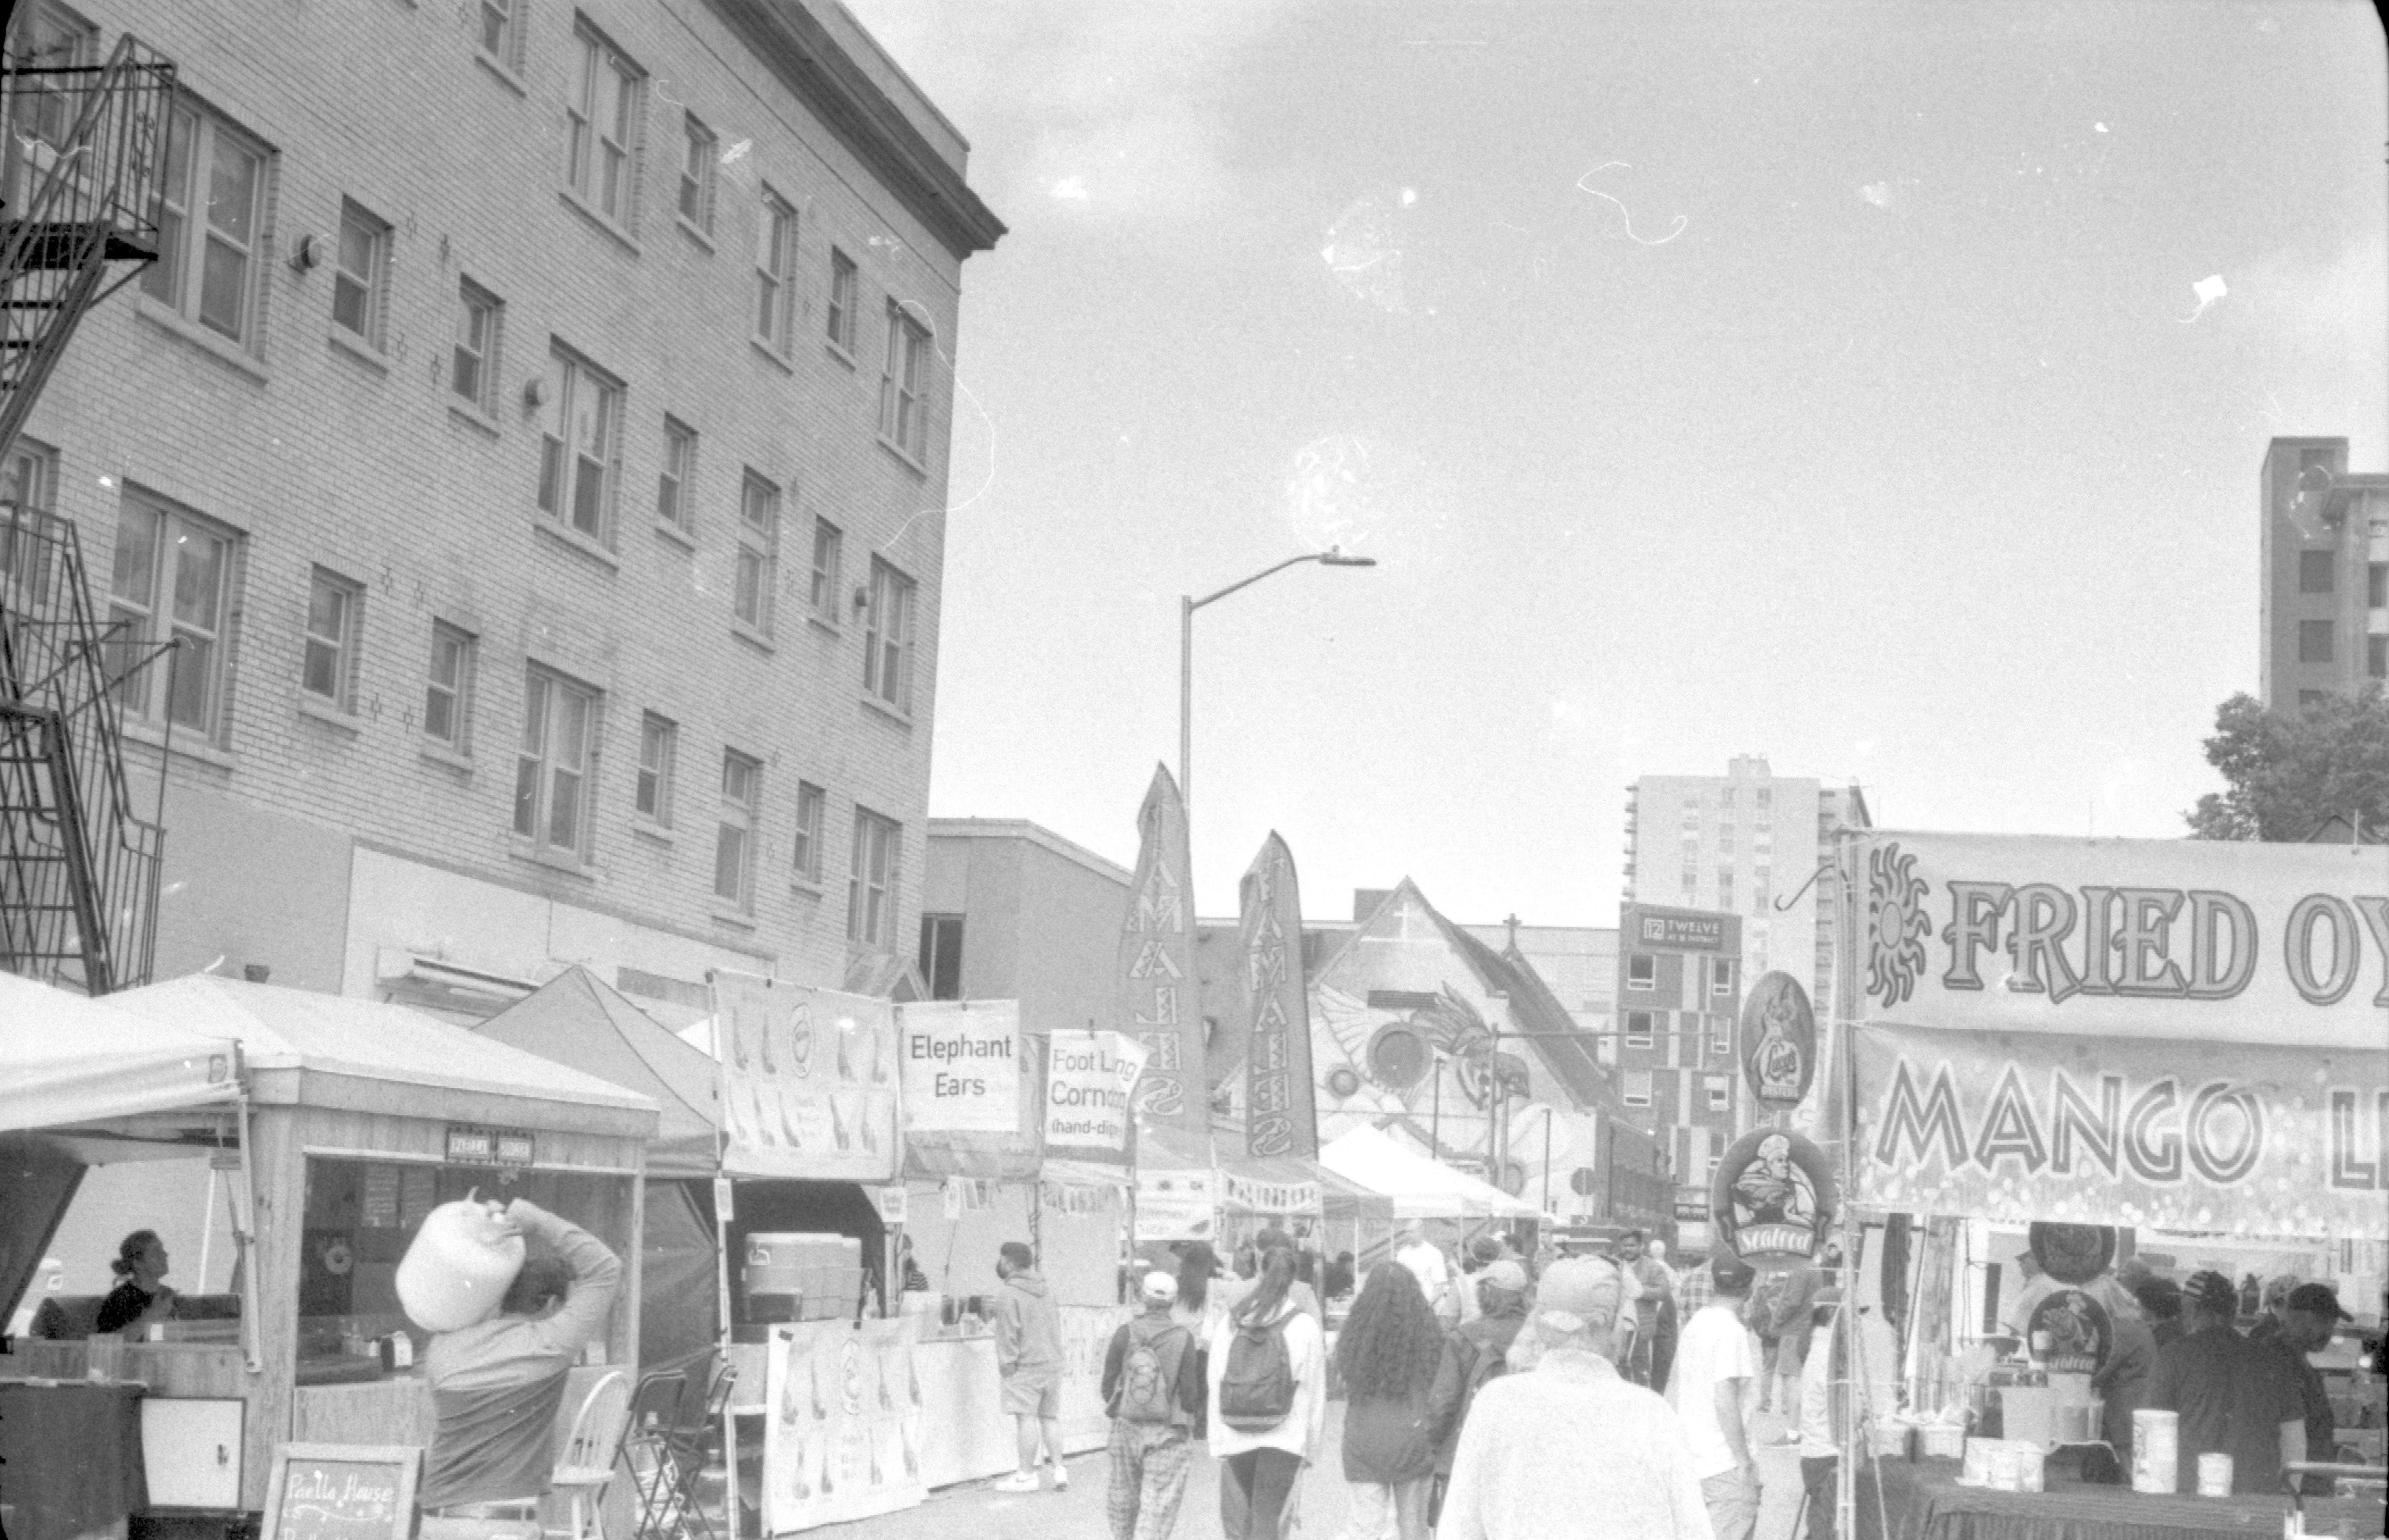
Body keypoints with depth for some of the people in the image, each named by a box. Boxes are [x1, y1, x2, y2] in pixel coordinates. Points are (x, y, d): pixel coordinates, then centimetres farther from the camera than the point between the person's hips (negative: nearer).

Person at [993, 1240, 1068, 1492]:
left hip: (1026, 1367, -8)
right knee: (1050, 1417, 13)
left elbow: (1008, 1334, -13)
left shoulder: (1009, 1295, -10)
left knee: (1027, 1419, -5)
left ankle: (1026, 1476, -3)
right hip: (1053, 1362, 8)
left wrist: (1006, 1365, -7)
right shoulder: (1046, 1291, 15)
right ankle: (1059, 1470, 10)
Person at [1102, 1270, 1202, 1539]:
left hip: (1126, 1427, 2)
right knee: (1158, 1506, 0)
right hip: (1167, 1435, -2)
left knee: (1123, 1498, 18)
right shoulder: (1183, 1338, -10)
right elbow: (1190, 1393, -9)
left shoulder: (1125, 1334, -6)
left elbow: (1108, 1386, -2)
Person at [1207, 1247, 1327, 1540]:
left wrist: (1219, 1444, 8)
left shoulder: (1229, 1323, 3)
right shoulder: (1305, 1327, -5)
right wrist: (1312, 1448, 6)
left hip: (1236, 1439, 2)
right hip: (1284, 1439, -2)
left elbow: (1215, 1385, 3)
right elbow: (1313, 1393, -2)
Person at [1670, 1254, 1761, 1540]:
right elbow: (1725, 1400, -21)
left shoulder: (1694, 1325, 11)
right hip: (1725, 1463, -9)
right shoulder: (1732, 1330, -15)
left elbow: (1675, 1393, 17)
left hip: (1692, 1460, 9)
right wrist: (1744, 1461, -16)